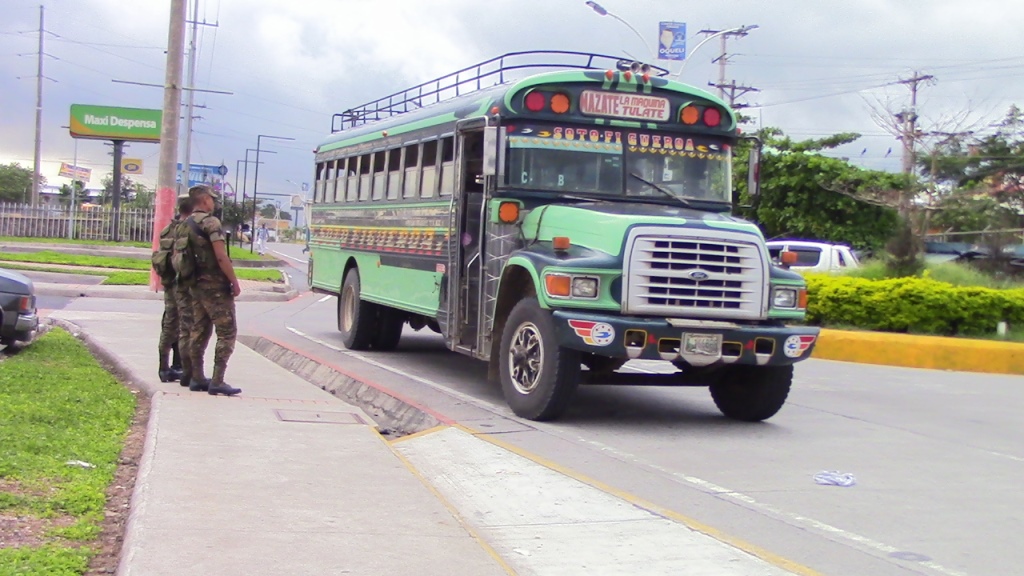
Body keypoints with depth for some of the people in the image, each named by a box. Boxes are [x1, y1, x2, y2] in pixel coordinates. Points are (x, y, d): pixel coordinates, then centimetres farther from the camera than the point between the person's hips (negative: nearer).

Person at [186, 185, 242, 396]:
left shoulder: (187, 225, 12)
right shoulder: (210, 222, -14)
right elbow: (221, 256, -20)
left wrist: (192, 278, 20)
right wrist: (235, 282, -14)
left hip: (196, 285, 8)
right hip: (215, 285, -8)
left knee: (199, 331, 13)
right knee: (227, 332, -4)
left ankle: (197, 378, 14)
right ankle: (217, 381, -9)